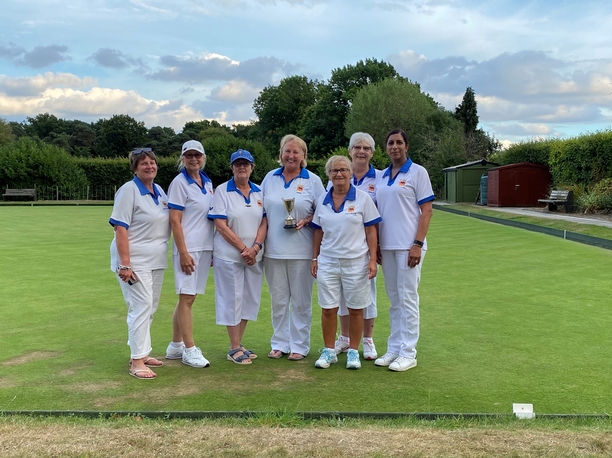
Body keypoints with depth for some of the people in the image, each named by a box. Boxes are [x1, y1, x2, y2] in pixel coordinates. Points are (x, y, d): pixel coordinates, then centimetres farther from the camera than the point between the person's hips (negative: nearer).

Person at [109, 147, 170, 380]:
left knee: (150, 309, 13)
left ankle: (142, 353, 25)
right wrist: (125, 264, -23)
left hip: (156, 261, 8)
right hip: (135, 261, -8)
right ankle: (136, 361, -5)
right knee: (141, 307, -10)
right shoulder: (129, 190, -11)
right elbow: (120, 228, -17)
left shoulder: (160, 191, 11)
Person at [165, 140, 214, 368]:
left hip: (205, 247, 7)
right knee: (187, 298, -4)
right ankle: (190, 350, 2)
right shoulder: (179, 182, -7)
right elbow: (174, 220, -12)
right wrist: (183, 252, -17)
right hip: (188, 248, -7)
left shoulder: (207, 182, 13)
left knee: (187, 298, 12)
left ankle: (175, 347, 21)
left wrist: (213, 248, 14)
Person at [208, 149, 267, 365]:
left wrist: (256, 247, -12)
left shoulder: (259, 192, 8)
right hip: (229, 255, -5)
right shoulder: (222, 191, -5)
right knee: (232, 299, 1)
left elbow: (264, 222, 4)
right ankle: (234, 348, 11)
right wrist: (243, 249, -14)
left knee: (250, 299, 9)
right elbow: (220, 225, -11)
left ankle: (239, 344, 22)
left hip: (254, 255, 5)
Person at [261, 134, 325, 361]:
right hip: (274, 249, 3)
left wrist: (306, 221, -15)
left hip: (301, 250, -2)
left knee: (301, 300, 3)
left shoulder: (313, 180, 2)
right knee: (278, 300, 9)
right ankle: (279, 343, 21)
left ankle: (299, 345, 15)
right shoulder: (270, 178, 10)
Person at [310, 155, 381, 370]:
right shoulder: (322, 200, 7)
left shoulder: (363, 198, -2)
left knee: (355, 309, 5)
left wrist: (373, 259, -9)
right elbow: (318, 232, 12)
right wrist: (314, 258, 9)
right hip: (328, 262, 3)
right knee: (328, 309, 5)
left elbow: (371, 231, -3)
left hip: (356, 262, -2)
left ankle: (353, 352, 19)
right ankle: (329, 351, 18)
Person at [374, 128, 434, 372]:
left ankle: (408, 353, 6)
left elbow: (427, 210, -7)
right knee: (394, 299, 11)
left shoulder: (417, 172, -3)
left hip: (408, 246, -5)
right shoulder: (383, 176, 13)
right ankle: (393, 349, 19)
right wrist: (376, 245, 10)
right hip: (387, 245, 5)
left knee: (407, 298, -2)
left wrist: (418, 244, -15)